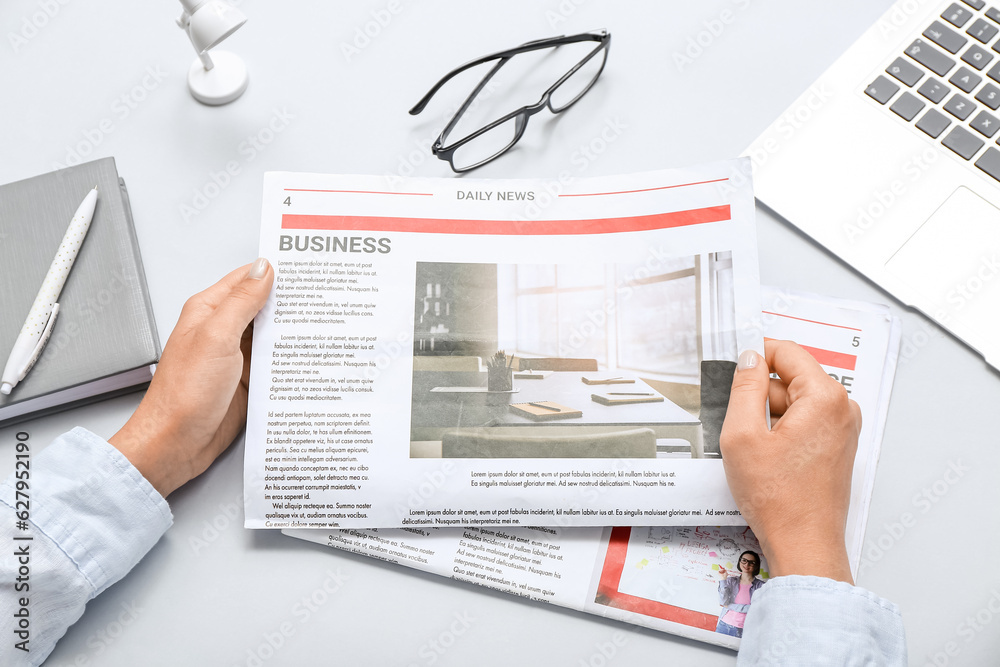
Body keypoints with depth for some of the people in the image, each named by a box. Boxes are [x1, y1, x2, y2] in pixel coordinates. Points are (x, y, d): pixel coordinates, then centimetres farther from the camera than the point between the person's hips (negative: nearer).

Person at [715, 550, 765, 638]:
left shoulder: (761, 586, -1)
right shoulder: (731, 580, 5)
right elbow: (723, 602, -5)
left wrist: (730, 606, -7)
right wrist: (723, 580, -12)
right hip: (724, 625, 2)